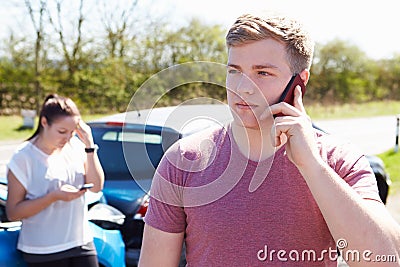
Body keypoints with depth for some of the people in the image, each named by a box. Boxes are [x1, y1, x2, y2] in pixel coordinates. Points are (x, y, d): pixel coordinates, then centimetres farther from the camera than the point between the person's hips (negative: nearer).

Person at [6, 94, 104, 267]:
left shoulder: (75, 146, 1)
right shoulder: (24, 157, -11)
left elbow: (96, 187, -2)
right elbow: (13, 212, -11)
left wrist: (89, 146, -10)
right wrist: (54, 196, -22)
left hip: (81, 244, 4)